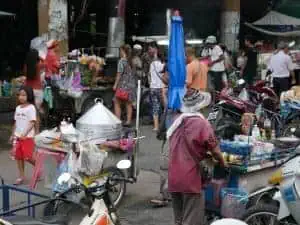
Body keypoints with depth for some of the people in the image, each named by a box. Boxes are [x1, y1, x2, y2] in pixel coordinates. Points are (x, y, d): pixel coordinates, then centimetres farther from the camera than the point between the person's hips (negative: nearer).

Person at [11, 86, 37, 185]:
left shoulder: (31, 108, -10)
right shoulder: (18, 108, 11)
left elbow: (32, 123, -15)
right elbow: (16, 122, 16)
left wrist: (25, 134, -22)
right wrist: (13, 134, 13)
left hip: (27, 137, -7)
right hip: (18, 136, 7)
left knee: (27, 157, -10)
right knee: (18, 157, 8)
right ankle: (21, 176, 18)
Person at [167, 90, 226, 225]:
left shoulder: (177, 122, 10)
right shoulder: (201, 122, -10)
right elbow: (214, 150, -5)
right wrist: (223, 163, 14)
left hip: (173, 178, 7)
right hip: (190, 179, -6)